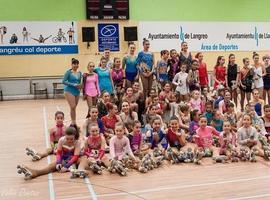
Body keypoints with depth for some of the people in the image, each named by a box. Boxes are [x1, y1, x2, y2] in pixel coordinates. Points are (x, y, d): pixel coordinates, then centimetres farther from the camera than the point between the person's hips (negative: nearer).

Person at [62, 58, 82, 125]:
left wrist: (80, 86, -6)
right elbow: (64, 81, -12)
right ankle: (74, 123, -6)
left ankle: (73, 123, 19)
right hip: (69, 91, -5)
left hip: (77, 92, 6)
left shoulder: (79, 73, 8)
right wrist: (74, 85, -17)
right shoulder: (68, 72, -8)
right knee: (73, 107, -13)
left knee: (74, 108, 10)